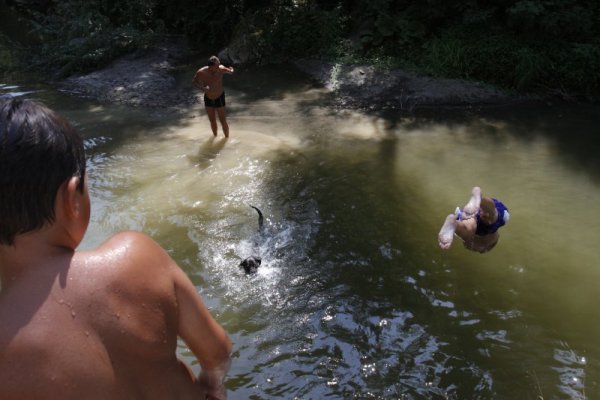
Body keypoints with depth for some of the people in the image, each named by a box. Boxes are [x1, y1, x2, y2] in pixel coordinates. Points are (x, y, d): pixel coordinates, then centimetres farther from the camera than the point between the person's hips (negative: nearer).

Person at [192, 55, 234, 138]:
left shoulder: (221, 69, -29)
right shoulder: (201, 72, -27)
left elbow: (231, 71, -6)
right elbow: (194, 81, -8)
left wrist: (231, 69, 20)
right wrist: (202, 88, -28)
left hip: (219, 98, -1)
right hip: (208, 99, 1)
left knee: (223, 121, 6)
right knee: (212, 121, 16)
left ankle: (227, 138, 29)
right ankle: (215, 136, 40)